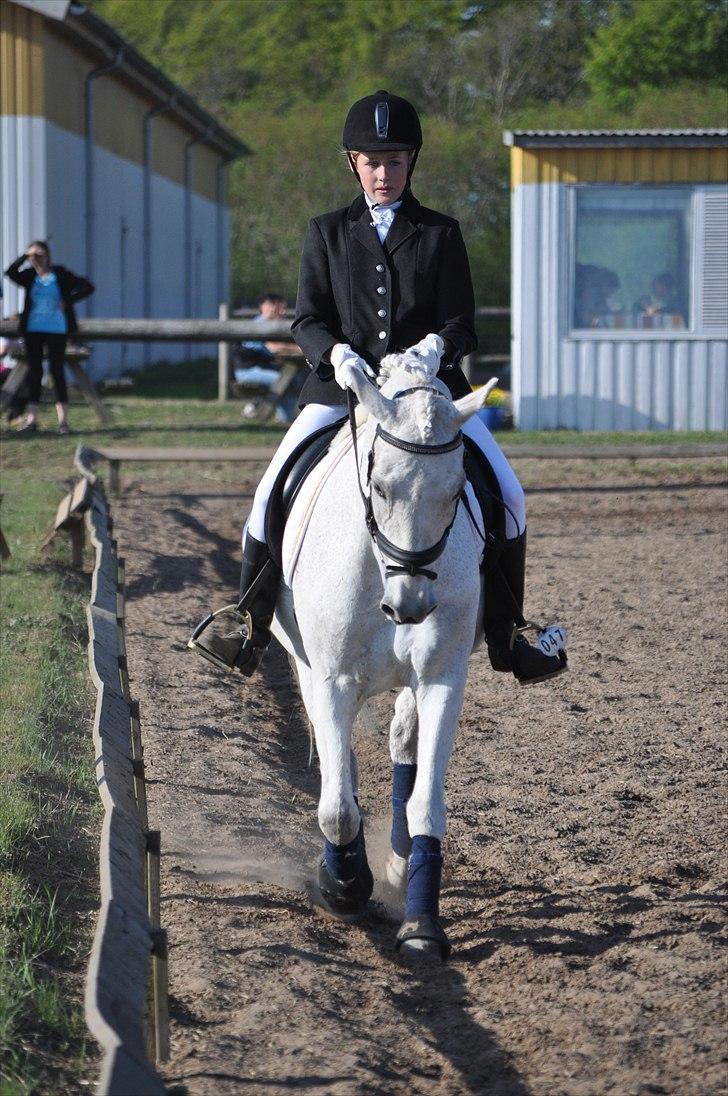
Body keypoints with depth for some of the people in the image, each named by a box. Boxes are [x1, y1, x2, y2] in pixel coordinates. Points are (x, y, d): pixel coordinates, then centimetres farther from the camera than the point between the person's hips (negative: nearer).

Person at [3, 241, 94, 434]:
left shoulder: (60, 275, 1)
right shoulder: (29, 276, 5)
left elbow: (87, 287, -1)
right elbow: (11, 272, -13)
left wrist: (67, 301, -10)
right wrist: (25, 255, -18)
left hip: (56, 330, -2)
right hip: (33, 330, 2)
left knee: (57, 370, -2)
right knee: (34, 371, 4)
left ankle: (63, 420, 1)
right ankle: (31, 419, 6)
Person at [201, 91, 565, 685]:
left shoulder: (441, 234, 7)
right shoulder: (328, 233, 10)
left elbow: (463, 325, 2)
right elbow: (307, 319, 4)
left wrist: (437, 343, -22)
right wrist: (336, 353, -19)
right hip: (343, 387, 1)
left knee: (505, 490, -13)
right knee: (274, 491, -13)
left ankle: (504, 636, -1)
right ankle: (255, 627, 4)